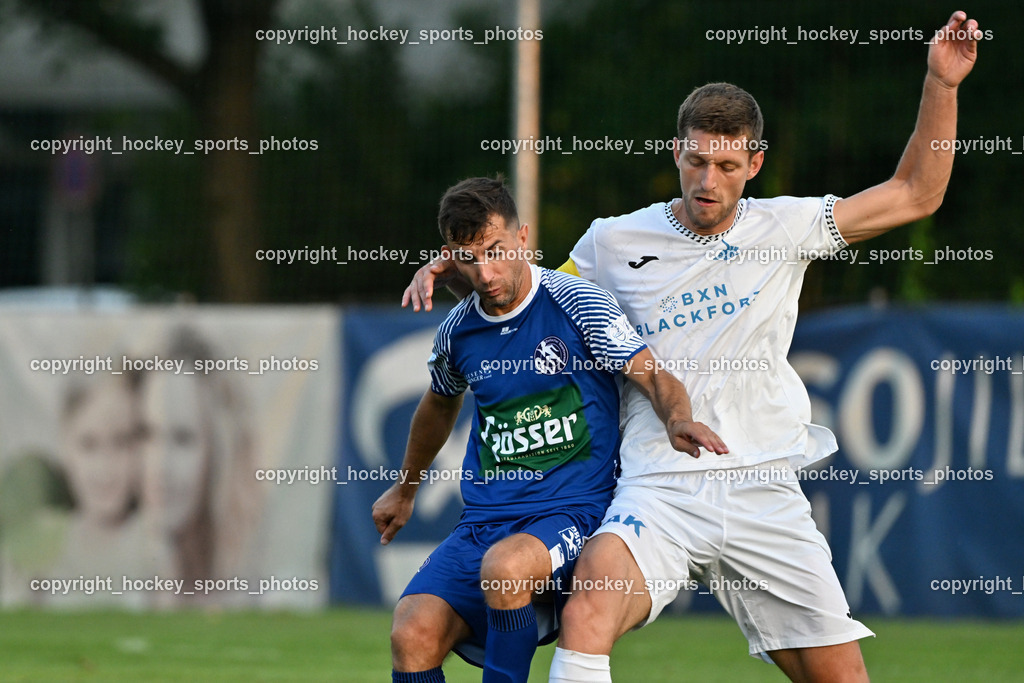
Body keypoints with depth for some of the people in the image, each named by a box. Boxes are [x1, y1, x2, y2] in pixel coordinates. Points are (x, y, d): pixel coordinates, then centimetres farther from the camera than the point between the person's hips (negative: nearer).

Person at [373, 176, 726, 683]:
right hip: (483, 522, 5)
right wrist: (405, 490, 44)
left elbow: (652, 377, -7)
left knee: (505, 565, -38)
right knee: (413, 636, -20)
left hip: (573, 511, -4)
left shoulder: (575, 303, -5)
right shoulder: (457, 332, 10)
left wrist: (676, 419, -31)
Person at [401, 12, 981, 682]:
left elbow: (914, 194, 11)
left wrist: (941, 85, 3)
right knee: (586, 617, -30)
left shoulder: (783, 228, 7)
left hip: (765, 494, 1)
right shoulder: (614, 242, 8)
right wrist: (450, 271, 9)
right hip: (659, 494, -1)